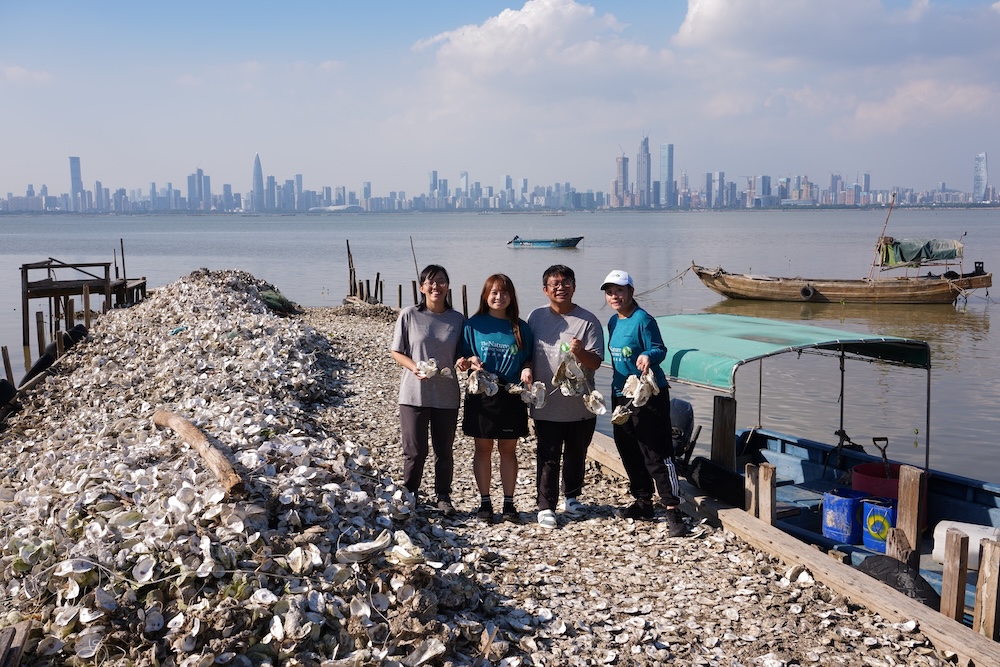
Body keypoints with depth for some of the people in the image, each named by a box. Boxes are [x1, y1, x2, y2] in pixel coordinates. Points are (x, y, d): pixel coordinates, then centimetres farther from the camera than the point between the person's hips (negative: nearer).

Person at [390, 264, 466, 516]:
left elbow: (461, 354, 11)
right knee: (415, 451, 1)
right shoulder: (409, 315, -4)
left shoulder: (457, 319, 3)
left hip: (447, 395, 2)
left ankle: (443, 497, 27)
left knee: (444, 450, 11)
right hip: (414, 394, -2)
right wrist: (415, 367, -17)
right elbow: (396, 352, 0)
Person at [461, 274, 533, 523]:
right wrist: (471, 361, -18)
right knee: (483, 448, 7)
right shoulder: (474, 324, 0)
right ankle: (484, 502, 17)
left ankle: (509, 503, 17)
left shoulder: (521, 327, 5)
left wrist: (526, 370, -11)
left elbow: (528, 359, 10)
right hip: (482, 395, -1)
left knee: (508, 449, 8)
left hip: (512, 397, 1)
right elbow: (463, 355, 3)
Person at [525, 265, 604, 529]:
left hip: (581, 405, 0)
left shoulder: (588, 321, -5)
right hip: (547, 404, 0)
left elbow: (596, 362, -9)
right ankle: (546, 506, 10)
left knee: (576, 455, 15)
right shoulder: (536, 317, 1)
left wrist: (580, 352, -28)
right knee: (548, 458, 2)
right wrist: (527, 372, -3)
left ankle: (572, 497, 35)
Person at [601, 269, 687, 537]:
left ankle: (673, 510, -5)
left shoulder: (643, 320, -14)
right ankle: (643, 502, 28)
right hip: (622, 394, 9)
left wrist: (648, 356, -37)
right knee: (628, 452, 15)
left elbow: (660, 349, -15)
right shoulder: (613, 322, 10)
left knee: (657, 454, -9)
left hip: (649, 395, -9)